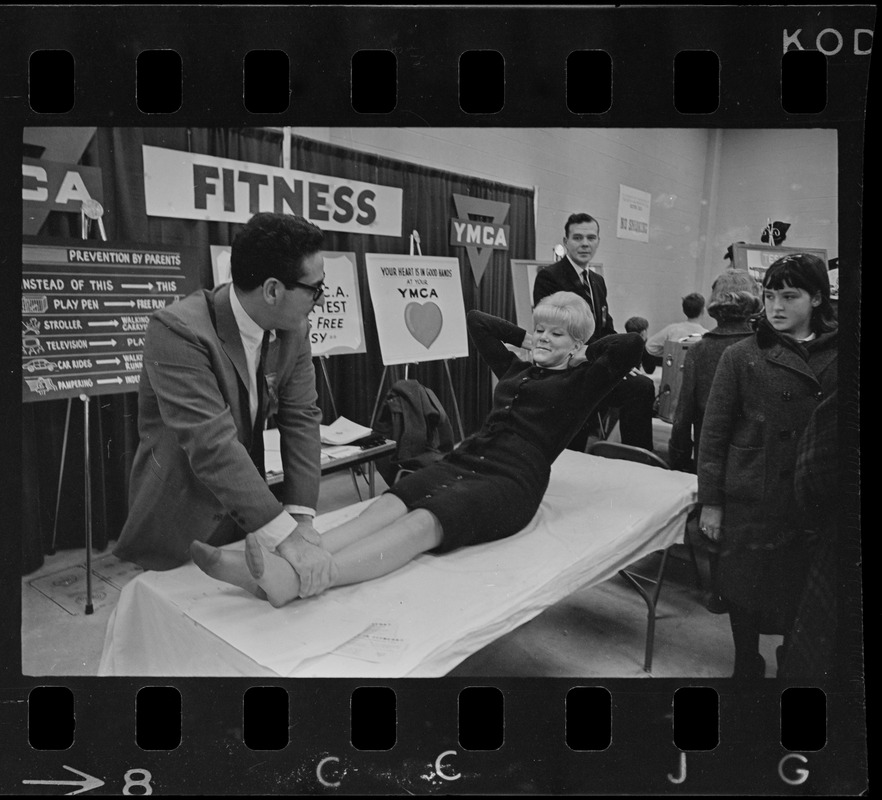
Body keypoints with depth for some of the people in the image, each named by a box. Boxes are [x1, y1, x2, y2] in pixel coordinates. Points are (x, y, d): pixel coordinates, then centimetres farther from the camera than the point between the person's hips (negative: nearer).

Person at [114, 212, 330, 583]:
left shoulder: (293, 330, -5)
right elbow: (212, 445, -33)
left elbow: (301, 418, -6)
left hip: (247, 521, 6)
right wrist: (285, 535, -36)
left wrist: (301, 516, -17)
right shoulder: (178, 330, -26)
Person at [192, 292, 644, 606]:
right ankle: (279, 568, -46)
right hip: (461, 461, 6)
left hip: (510, 481, -6)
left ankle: (294, 581, -56)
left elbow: (631, 345, -5)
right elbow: (476, 320, 37)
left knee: (422, 524, -34)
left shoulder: (579, 382, 11)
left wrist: (583, 352, 10)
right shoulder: (517, 370, 27)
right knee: (385, 508, -24)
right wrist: (525, 340, 33)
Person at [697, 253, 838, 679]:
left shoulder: (835, 359, 1)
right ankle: (746, 667, 31)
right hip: (749, 499, -1)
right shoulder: (741, 357, -4)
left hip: (813, 503, 1)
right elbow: (713, 433, -3)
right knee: (744, 591, 9)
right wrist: (710, 501, -6)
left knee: (799, 593, 12)